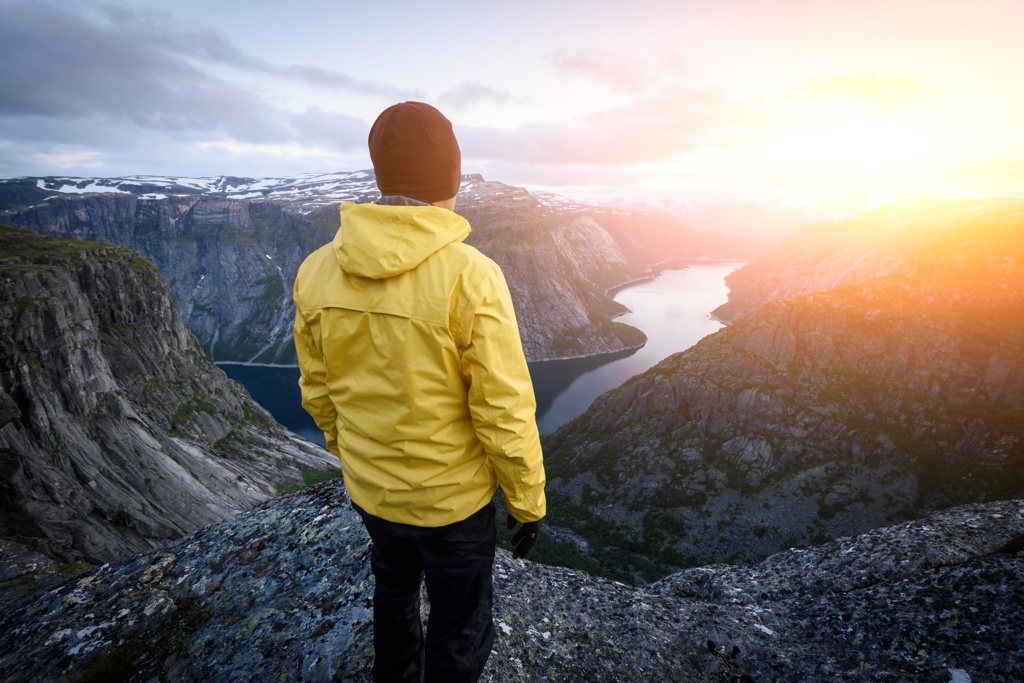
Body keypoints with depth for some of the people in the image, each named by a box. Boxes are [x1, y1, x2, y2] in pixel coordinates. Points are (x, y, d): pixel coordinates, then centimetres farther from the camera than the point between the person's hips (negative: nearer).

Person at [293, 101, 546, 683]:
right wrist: (529, 502, -5)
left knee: (394, 591, 33)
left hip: (369, 489, 6)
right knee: (460, 631, 22)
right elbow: (506, 413, -21)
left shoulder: (318, 271, -10)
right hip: (453, 498, -5)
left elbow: (319, 393, 1)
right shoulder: (470, 276, -26)